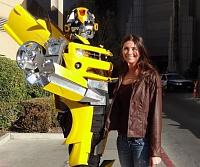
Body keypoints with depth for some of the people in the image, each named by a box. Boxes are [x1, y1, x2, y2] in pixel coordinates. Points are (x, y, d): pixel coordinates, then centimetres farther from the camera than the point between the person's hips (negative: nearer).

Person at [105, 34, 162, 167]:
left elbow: (156, 113, -14)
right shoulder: (122, 77, 9)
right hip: (122, 139, 6)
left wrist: (155, 151, -16)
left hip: (142, 140, -5)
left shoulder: (151, 76, -10)